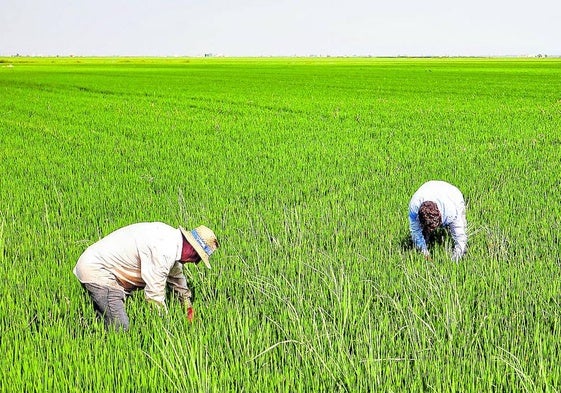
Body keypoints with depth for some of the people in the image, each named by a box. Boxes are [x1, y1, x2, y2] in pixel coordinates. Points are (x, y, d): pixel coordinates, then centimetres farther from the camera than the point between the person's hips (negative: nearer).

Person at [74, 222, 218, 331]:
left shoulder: (172, 236, 7)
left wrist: (189, 311, 31)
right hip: (96, 270, -10)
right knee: (120, 328, -14)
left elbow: (177, 278, 23)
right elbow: (155, 296, -22)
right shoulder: (163, 252, -25)